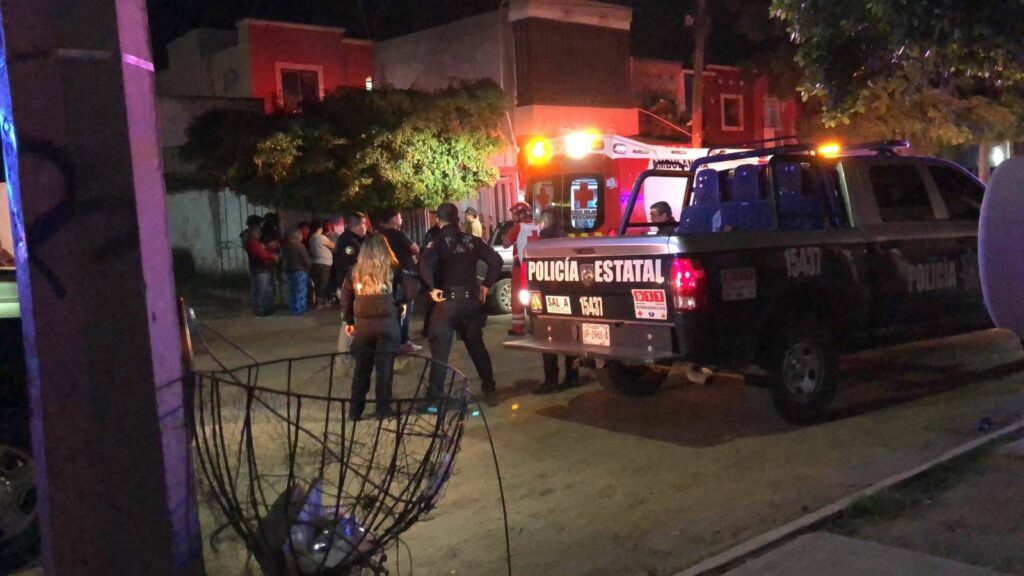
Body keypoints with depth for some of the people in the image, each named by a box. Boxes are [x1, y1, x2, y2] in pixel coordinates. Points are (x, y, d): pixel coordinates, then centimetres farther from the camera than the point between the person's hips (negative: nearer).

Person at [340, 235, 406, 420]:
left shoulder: (355, 271, 5)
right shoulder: (392, 270, -1)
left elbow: (346, 298, 8)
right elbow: (402, 295, -2)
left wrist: (349, 321, 18)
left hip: (362, 324, 2)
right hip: (387, 323, -2)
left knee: (361, 368, 10)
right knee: (384, 368, 3)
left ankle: (355, 410, 13)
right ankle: (383, 409, 6)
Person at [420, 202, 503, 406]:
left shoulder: (438, 243, -8)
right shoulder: (472, 241, 5)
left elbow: (425, 266, -26)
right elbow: (496, 260, 3)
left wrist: (432, 288, -15)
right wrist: (487, 284, 7)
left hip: (447, 301, -4)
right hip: (471, 299, 4)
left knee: (440, 350, 1)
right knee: (477, 346, 16)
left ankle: (435, 396, 0)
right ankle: (489, 390, 19)